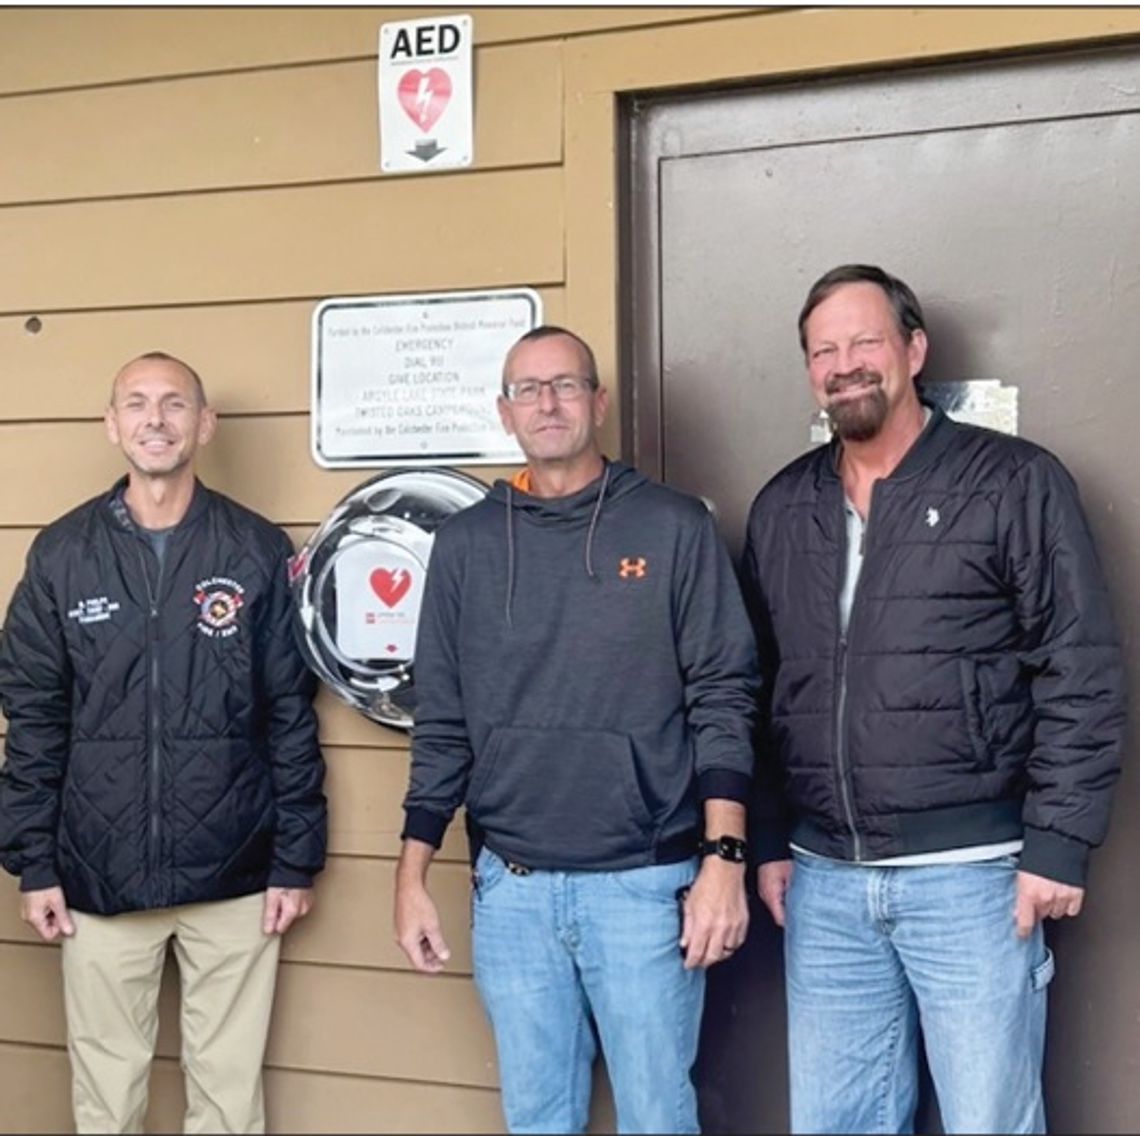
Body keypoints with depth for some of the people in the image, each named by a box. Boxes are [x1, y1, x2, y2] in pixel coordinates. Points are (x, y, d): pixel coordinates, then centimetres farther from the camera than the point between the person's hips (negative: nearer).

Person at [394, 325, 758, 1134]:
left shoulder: (673, 527, -1)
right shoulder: (467, 541, 7)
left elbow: (724, 699, -4)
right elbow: (442, 723, 9)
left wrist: (723, 858, -12)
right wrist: (413, 876, 6)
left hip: (644, 883, -2)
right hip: (509, 888, 3)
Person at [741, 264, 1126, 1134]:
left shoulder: (1016, 482, -4)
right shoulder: (783, 507, 10)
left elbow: (1083, 676, -7)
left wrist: (1058, 843, -11)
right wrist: (768, 841, 11)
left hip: (969, 874, -4)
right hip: (823, 878, 5)